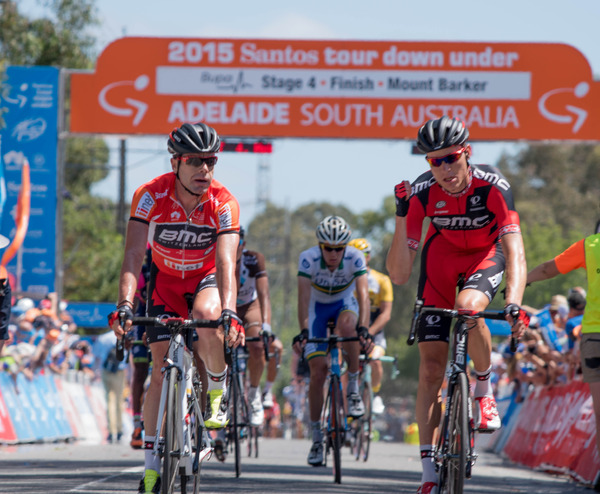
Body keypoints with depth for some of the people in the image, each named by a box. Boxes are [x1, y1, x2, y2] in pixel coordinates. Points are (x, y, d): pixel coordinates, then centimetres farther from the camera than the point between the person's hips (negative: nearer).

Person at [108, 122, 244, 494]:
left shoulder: (224, 204, -27)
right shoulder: (151, 196, -26)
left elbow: (226, 263, -36)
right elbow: (134, 255, -33)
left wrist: (229, 311, -53)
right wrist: (125, 305, -48)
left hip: (206, 278, -1)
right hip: (166, 280, 1)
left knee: (205, 317, -36)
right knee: (162, 371, -8)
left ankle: (219, 391, -8)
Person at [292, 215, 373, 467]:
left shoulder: (355, 258, -27)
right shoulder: (308, 258, -28)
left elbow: (363, 295, -36)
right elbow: (304, 296, -36)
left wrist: (363, 329, -51)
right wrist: (303, 331, -49)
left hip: (344, 304, 0)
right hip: (318, 307, 0)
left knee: (347, 326, -38)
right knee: (317, 372, -9)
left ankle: (353, 388, -21)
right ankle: (316, 437, 2)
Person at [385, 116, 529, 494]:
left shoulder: (492, 185, -32)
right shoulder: (422, 193, -26)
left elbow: (515, 251, -41)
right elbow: (399, 274, -26)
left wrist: (514, 304, -57)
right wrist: (401, 216, -38)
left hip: (486, 253, -2)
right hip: (442, 253, 2)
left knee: (468, 307, -36)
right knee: (431, 365, -7)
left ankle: (485, 387, -7)